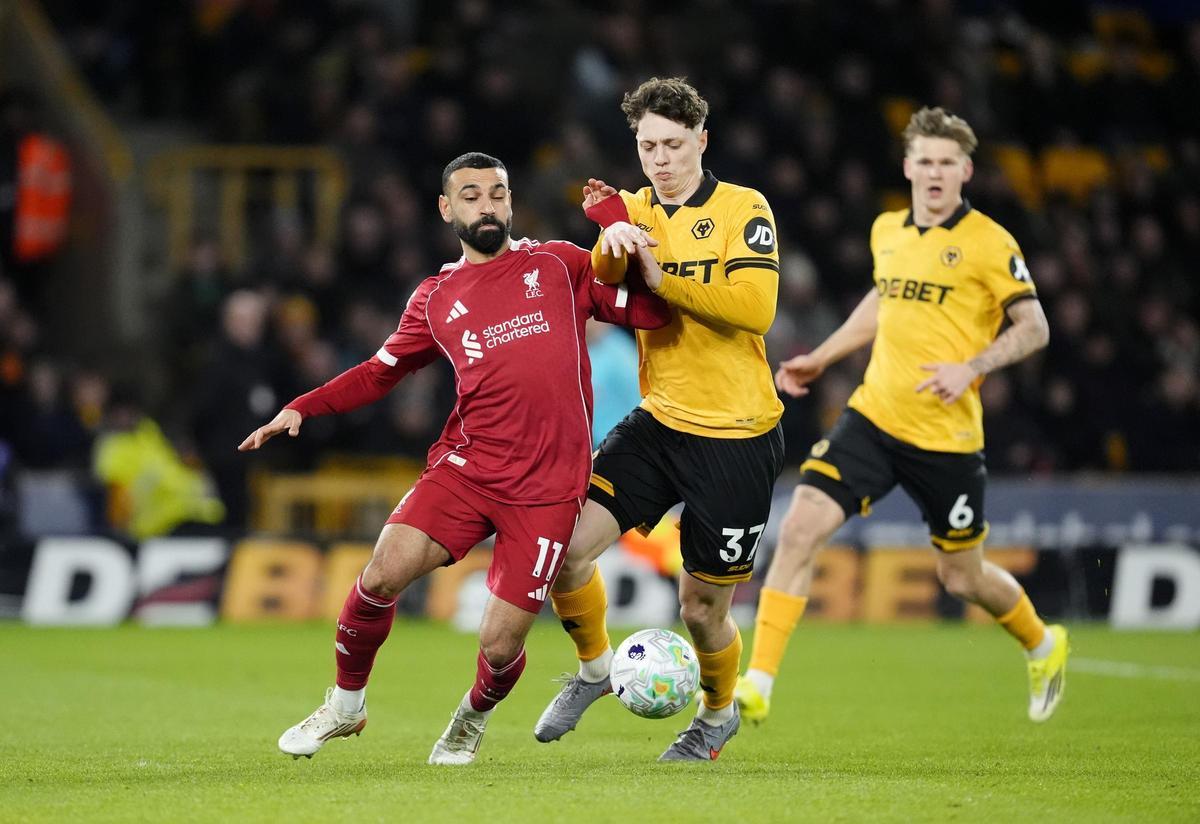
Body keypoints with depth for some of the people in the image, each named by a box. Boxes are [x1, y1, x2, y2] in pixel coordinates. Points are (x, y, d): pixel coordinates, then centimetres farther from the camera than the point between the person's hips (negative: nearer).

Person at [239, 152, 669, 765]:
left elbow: (651, 311, 5)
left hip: (547, 488, -2)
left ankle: (473, 719, 30)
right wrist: (301, 409, 10)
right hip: (465, 466, 2)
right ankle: (345, 705, 8)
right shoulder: (435, 299, 14)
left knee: (499, 644, -7)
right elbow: (380, 371, 22)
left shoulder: (560, 266, 10)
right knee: (382, 574, -19)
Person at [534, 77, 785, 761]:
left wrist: (663, 278, -21)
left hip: (737, 436, -4)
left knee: (702, 611, 4)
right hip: (660, 420, 4)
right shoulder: (634, 212, 7)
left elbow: (755, 307, -21)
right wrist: (610, 244, -25)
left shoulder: (743, 209, -8)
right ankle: (595, 668, 13)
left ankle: (719, 713, 36)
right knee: (567, 544, -15)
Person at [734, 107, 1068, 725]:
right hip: (873, 417, 4)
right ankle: (757, 684, -14)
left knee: (961, 577, 9)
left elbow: (1034, 329, -7)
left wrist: (970, 367, -20)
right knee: (800, 527, -15)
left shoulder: (989, 244, -9)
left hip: (946, 436, -4)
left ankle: (1043, 646, 41)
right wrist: (819, 359, 26)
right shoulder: (887, 231, 8)